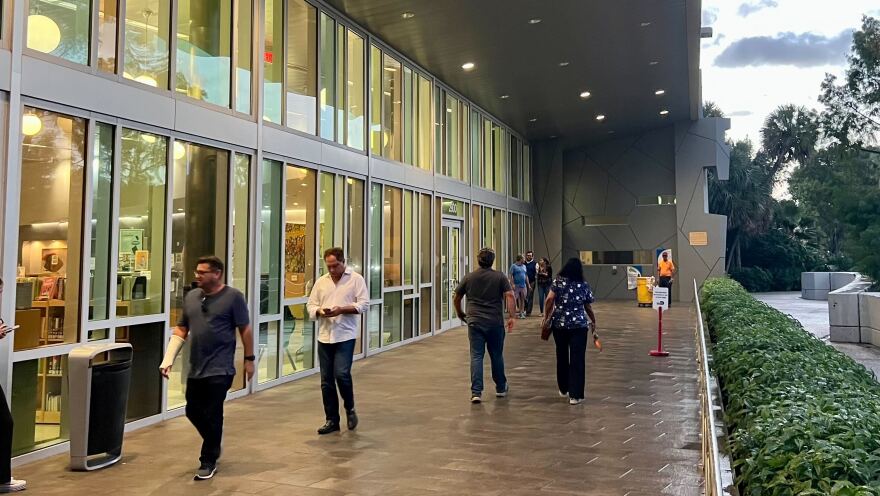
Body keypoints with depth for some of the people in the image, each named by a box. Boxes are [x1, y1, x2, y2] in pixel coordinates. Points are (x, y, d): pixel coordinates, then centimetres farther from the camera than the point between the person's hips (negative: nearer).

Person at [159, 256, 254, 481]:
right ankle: (213, 444, 40)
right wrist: (168, 359, 3)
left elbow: (245, 329, -5)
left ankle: (208, 462, 15)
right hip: (195, 369, 6)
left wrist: (249, 359, -5)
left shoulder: (233, 296, -8)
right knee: (193, 412, 15)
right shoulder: (190, 296, 8)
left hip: (220, 370, -6)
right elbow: (181, 330, 11)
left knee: (212, 415, -1)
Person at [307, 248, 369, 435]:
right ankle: (332, 420, 17)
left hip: (346, 335, -4)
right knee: (326, 381, 6)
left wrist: (342, 310, -17)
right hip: (324, 336, 5)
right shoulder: (321, 282, 13)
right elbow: (311, 304, 13)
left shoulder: (356, 279, 0)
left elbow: (363, 304, -6)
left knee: (341, 374, -15)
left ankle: (350, 409, 11)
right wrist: (319, 311, -9)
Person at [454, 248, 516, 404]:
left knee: (476, 356, 0)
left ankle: (476, 392, -8)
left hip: (475, 322, 0)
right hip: (495, 322, 0)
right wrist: (511, 316, -9)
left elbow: (456, 298, 13)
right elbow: (509, 295, -10)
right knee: (496, 356, 13)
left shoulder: (469, 278, 7)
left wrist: (460, 313, 28)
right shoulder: (500, 277, 2)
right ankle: (501, 388, 29)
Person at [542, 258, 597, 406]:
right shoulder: (584, 285, 1)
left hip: (559, 324, 1)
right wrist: (593, 321, 21)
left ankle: (563, 389, 29)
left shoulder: (557, 282, -1)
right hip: (578, 326, -1)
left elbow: (549, 300, -11)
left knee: (562, 357, 16)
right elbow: (588, 308, 5)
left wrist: (546, 317, -1)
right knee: (577, 359, 1)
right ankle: (575, 395, -3)